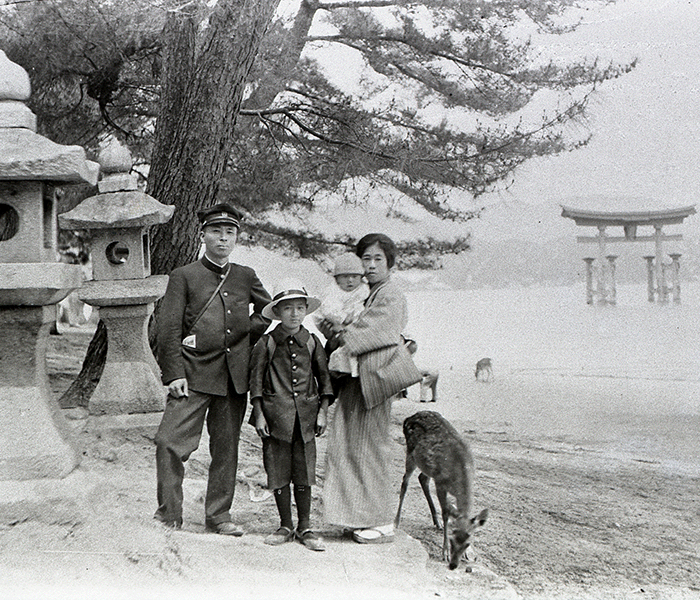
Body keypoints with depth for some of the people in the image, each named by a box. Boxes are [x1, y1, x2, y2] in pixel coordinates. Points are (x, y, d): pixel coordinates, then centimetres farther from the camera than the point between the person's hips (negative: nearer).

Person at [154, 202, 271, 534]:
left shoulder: (246, 277, 11)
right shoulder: (184, 276, 1)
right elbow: (168, 329, -3)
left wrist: (249, 332, 11)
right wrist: (174, 374, -10)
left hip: (234, 377, 4)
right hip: (194, 374, -3)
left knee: (226, 447, 8)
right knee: (170, 442, -11)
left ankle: (218, 515, 19)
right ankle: (168, 515, 0)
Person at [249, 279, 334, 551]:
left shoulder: (312, 342, 5)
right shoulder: (266, 343, -2)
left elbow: (324, 377, 12)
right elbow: (256, 379, 1)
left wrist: (323, 411, 7)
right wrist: (259, 414, -4)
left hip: (305, 417, 2)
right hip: (276, 416, -2)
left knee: (304, 473, 4)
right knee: (279, 472, 4)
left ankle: (304, 527, 15)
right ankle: (285, 526, 17)